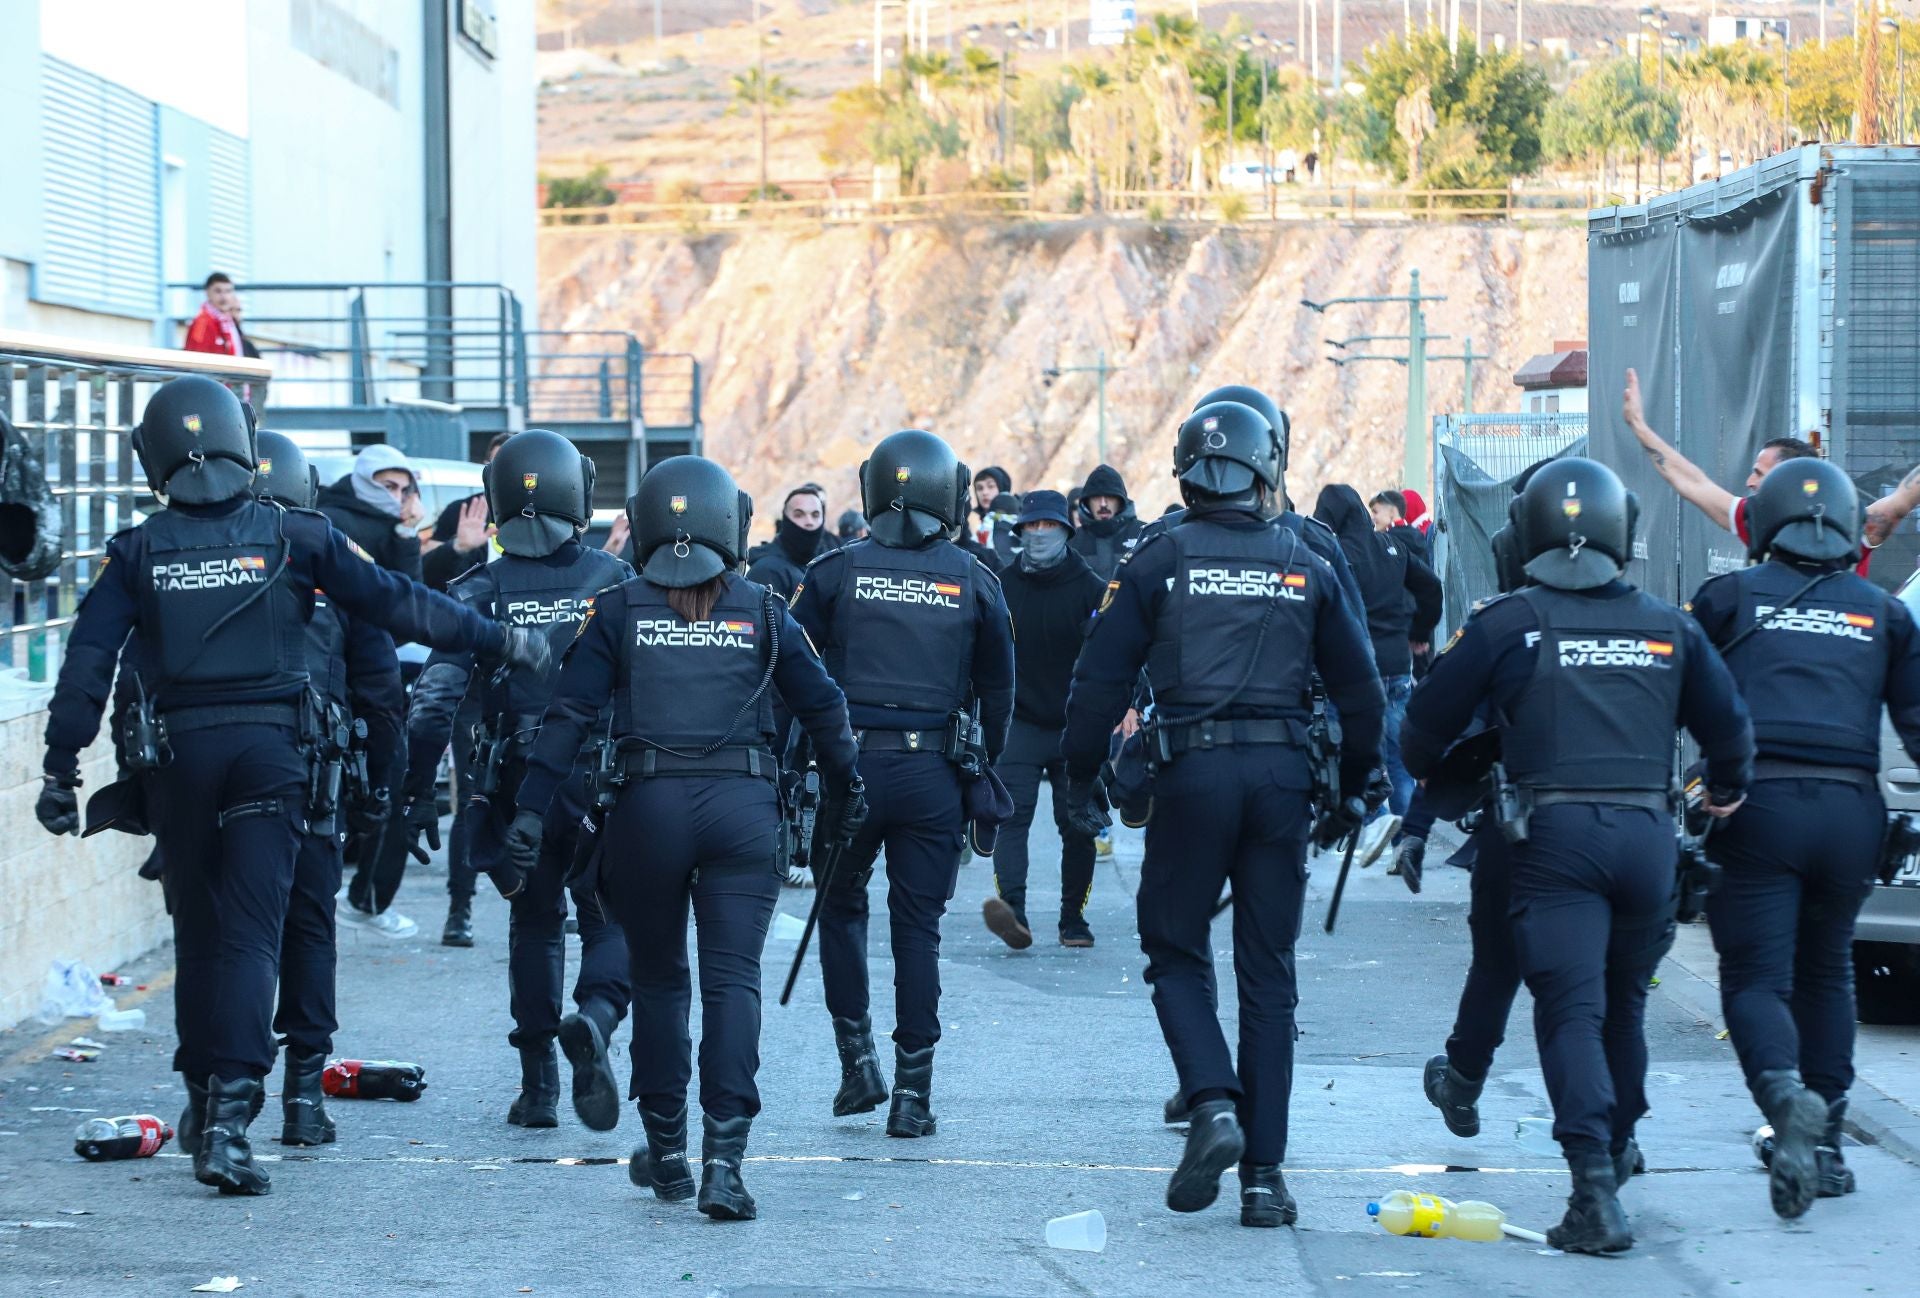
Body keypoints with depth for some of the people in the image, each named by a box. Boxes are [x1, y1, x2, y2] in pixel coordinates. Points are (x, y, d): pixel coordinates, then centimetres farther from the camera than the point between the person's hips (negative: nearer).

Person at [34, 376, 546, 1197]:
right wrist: (500, 643, 10)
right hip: (269, 750, -1)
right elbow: (394, 603, 2)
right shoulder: (293, 538, 0)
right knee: (250, 934, -4)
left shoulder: (137, 551, 3)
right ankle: (229, 1114, -17)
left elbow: (87, 665, 0)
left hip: (180, 752, 1)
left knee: (197, 931, 15)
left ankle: (204, 1096, 24)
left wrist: (61, 771, 5)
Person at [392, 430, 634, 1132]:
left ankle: (537, 1085, 17)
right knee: (612, 920, 10)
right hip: (603, 784, -1)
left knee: (534, 924, 18)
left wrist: (417, 792, -5)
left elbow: (434, 698, -9)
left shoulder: (478, 591, -2)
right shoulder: (615, 580, -2)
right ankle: (595, 1017, -22)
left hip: (516, 786, 1)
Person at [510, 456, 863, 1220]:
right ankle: (723, 1158, -13)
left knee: (658, 979, 15)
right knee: (732, 979, -1)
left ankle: (665, 1151, 23)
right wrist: (845, 793, 21)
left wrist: (532, 807, -2)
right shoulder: (762, 612, 6)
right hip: (744, 807, 0)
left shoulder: (620, 610, 4)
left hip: (650, 805, 0)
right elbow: (822, 707, 7)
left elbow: (571, 713, -2)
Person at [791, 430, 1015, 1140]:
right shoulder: (974, 581, 2)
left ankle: (857, 1058, 12)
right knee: (918, 926, 6)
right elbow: (997, 688, 7)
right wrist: (985, 772, 18)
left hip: (849, 763, -1)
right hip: (933, 774, 1)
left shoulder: (837, 571, -2)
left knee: (841, 906, 19)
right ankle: (912, 1092, 5)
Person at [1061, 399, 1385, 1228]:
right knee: (1267, 975, 7)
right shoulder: (1305, 568, 8)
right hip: (1282, 777, 2)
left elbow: (1101, 679, -1)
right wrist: (1353, 787, 23)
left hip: (1193, 774, -2)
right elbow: (1359, 688, 11)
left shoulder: (1159, 562, 1)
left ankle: (1213, 1104, -13)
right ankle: (1263, 1173, 6)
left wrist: (1081, 778, 9)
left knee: (1176, 952, 12)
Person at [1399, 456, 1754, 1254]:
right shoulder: (1668, 628, 10)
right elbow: (1729, 727, 16)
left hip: (1556, 832, -3)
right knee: (1623, 1001, 22)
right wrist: (1727, 790, 38)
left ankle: (1596, 1189, -22)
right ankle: (1617, 1148, 39)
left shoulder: (1507, 625, 0)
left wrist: (1422, 772, 29)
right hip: (1647, 831, 3)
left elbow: (1426, 721, 5)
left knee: (1570, 1010, -8)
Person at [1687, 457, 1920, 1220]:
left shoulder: (1729, 599, 7)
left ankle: (1785, 1092, -31)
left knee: (1756, 975, -2)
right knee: (1826, 972, 19)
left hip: (1756, 806, -2)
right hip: (1850, 812, 3)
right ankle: (1825, 1142, 19)